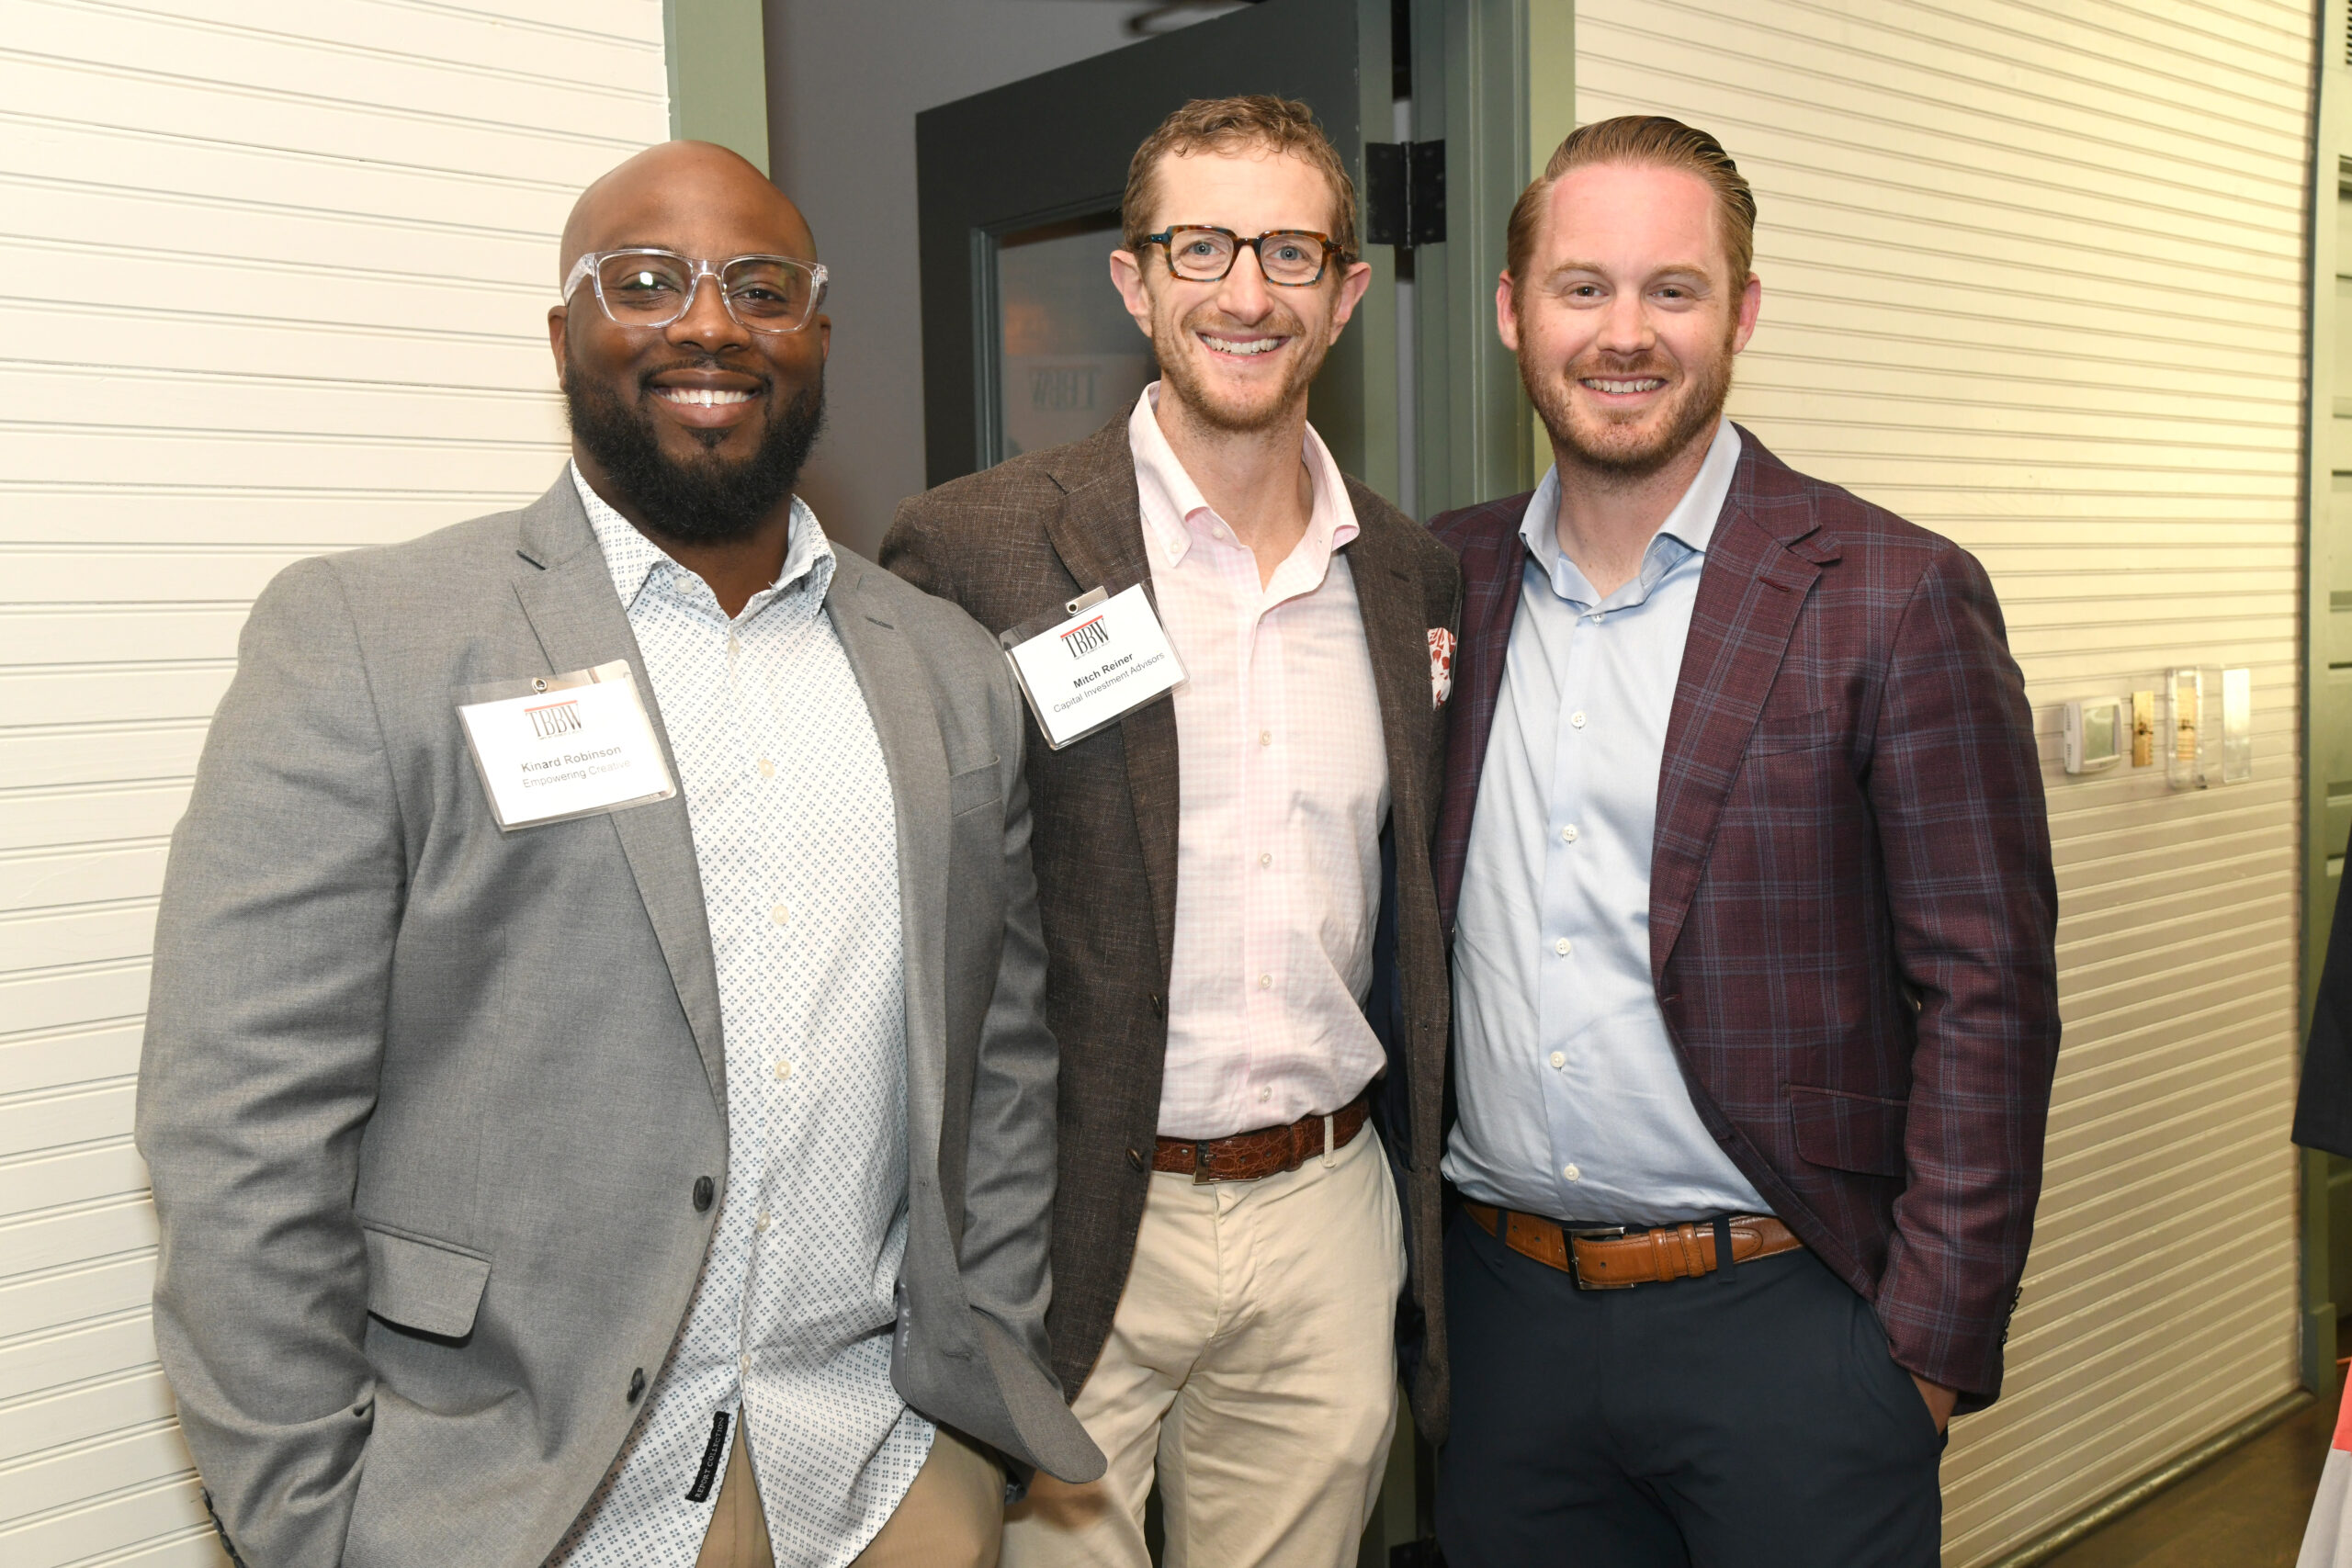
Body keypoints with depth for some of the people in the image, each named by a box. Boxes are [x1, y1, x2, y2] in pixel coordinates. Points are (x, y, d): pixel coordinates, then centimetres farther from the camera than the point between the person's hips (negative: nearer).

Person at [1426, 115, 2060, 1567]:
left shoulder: (1895, 598, -9)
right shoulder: (1446, 583, 3)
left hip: (1781, 1321, -3)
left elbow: (1989, 997, -8)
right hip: (1502, 1310, 4)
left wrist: (1934, 1346, -10)